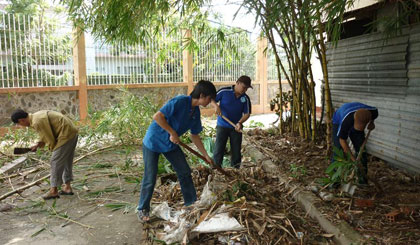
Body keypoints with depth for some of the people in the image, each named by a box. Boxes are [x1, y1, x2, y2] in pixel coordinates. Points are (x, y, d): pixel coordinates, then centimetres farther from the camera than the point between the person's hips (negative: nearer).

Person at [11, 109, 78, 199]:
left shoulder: (37, 122, -18)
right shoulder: (37, 115, 13)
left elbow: (50, 138, -14)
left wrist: (52, 148, 6)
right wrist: (37, 144, 16)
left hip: (66, 134, -10)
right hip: (72, 131, 10)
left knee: (56, 162, -3)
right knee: (66, 161, 16)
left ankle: (54, 191, 5)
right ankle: (67, 187, 23)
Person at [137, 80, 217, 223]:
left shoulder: (196, 112, 0)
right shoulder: (180, 101, -26)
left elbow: (194, 136, 9)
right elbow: (157, 116, -31)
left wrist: (206, 155, 10)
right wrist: (173, 133, -25)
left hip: (171, 144, 7)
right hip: (153, 141, -7)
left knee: (185, 172, 7)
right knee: (150, 178, -1)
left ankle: (191, 202, 24)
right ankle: (143, 209, 18)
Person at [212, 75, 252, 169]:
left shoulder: (246, 98, -2)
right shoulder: (224, 91, -9)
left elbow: (247, 113, -1)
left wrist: (240, 123, -18)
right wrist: (216, 106, -19)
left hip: (236, 128, 3)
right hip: (222, 126, -3)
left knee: (236, 152, 10)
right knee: (218, 150, -3)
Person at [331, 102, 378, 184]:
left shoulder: (372, 111, -32)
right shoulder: (346, 120, -45)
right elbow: (342, 139, -32)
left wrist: (371, 123, -16)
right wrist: (352, 157, -32)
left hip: (355, 123, 4)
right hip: (339, 122, -4)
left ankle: (362, 178, 9)